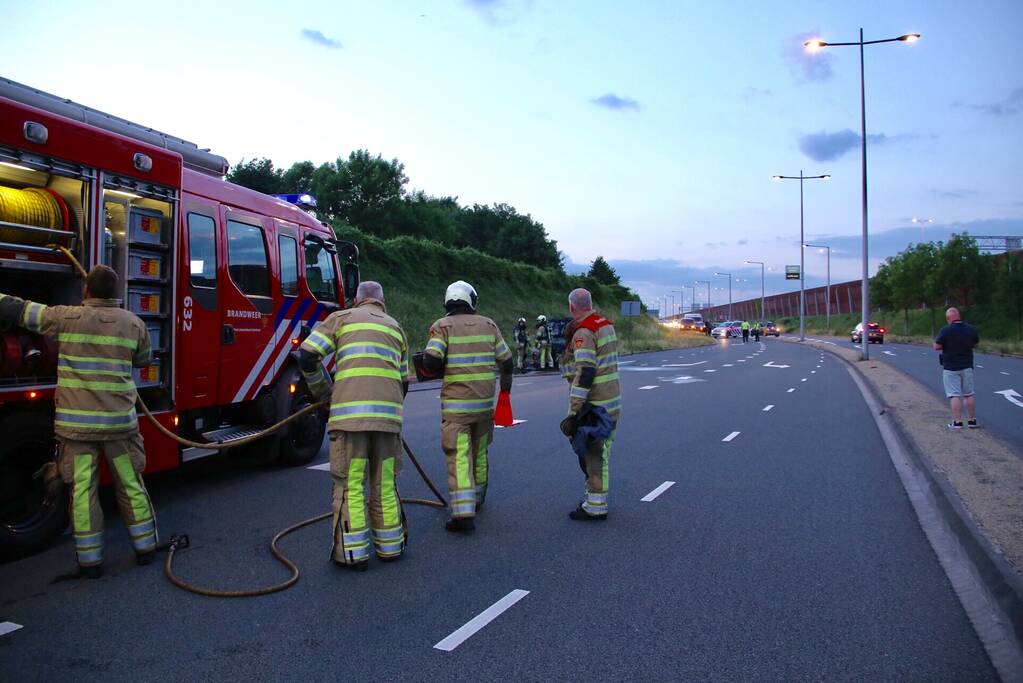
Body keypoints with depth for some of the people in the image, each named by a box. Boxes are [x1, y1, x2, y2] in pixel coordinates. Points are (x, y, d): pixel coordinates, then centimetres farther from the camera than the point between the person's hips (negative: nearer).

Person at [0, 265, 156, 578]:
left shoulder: (66, 318, -5)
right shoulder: (133, 323, 0)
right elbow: (144, 359, 18)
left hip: (75, 422, -1)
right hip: (120, 421, 1)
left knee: (82, 490, 7)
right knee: (130, 485, 12)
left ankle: (89, 560, 13)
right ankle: (145, 548, 22)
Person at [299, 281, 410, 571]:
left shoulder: (341, 318, 13)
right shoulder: (396, 327, 24)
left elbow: (307, 356, 2)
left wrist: (324, 393, 15)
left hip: (350, 412, -3)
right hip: (389, 414, 3)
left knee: (350, 482, 3)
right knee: (385, 483, 12)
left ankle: (352, 553, 5)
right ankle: (389, 546, 19)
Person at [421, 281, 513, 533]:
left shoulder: (442, 326, -4)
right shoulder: (488, 325, 6)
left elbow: (430, 361, -16)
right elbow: (506, 361, 11)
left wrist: (443, 371, 6)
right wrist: (506, 387, 28)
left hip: (456, 403, -4)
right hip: (485, 401, 4)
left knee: (459, 456, -5)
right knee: (479, 451, 20)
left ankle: (464, 514, -13)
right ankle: (477, 496, 39)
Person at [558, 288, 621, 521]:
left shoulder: (583, 332, -18)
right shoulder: (605, 324, 11)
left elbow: (584, 373, -24)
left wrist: (574, 411, -23)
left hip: (594, 405, -9)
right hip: (610, 402, 10)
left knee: (593, 455, -3)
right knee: (598, 453, 18)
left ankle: (595, 507, 4)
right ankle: (594, 498, 30)